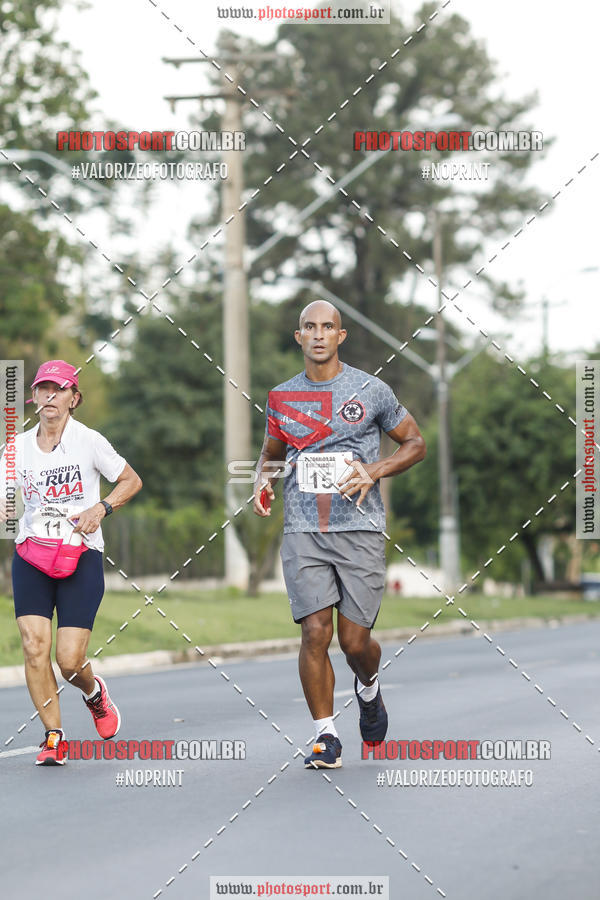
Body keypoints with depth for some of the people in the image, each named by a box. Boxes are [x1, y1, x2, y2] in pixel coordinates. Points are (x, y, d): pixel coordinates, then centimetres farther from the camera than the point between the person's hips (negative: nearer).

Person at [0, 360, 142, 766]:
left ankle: (95, 692, 28)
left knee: (69, 659, -9)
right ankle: (53, 737, 1)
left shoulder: (89, 441, -2)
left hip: (81, 557, -2)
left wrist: (101, 508, -8)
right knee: (34, 646, -13)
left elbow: (131, 481, 8)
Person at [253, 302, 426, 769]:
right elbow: (271, 453, 25)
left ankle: (368, 687, 34)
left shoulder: (371, 391, 2)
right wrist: (264, 480, 3)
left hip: (360, 528, -2)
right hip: (303, 532, 2)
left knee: (355, 639, -2)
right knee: (315, 632, -10)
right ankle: (326, 735, 3)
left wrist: (374, 471, -7)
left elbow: (416, 442, 10)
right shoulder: (283, 397, 10)